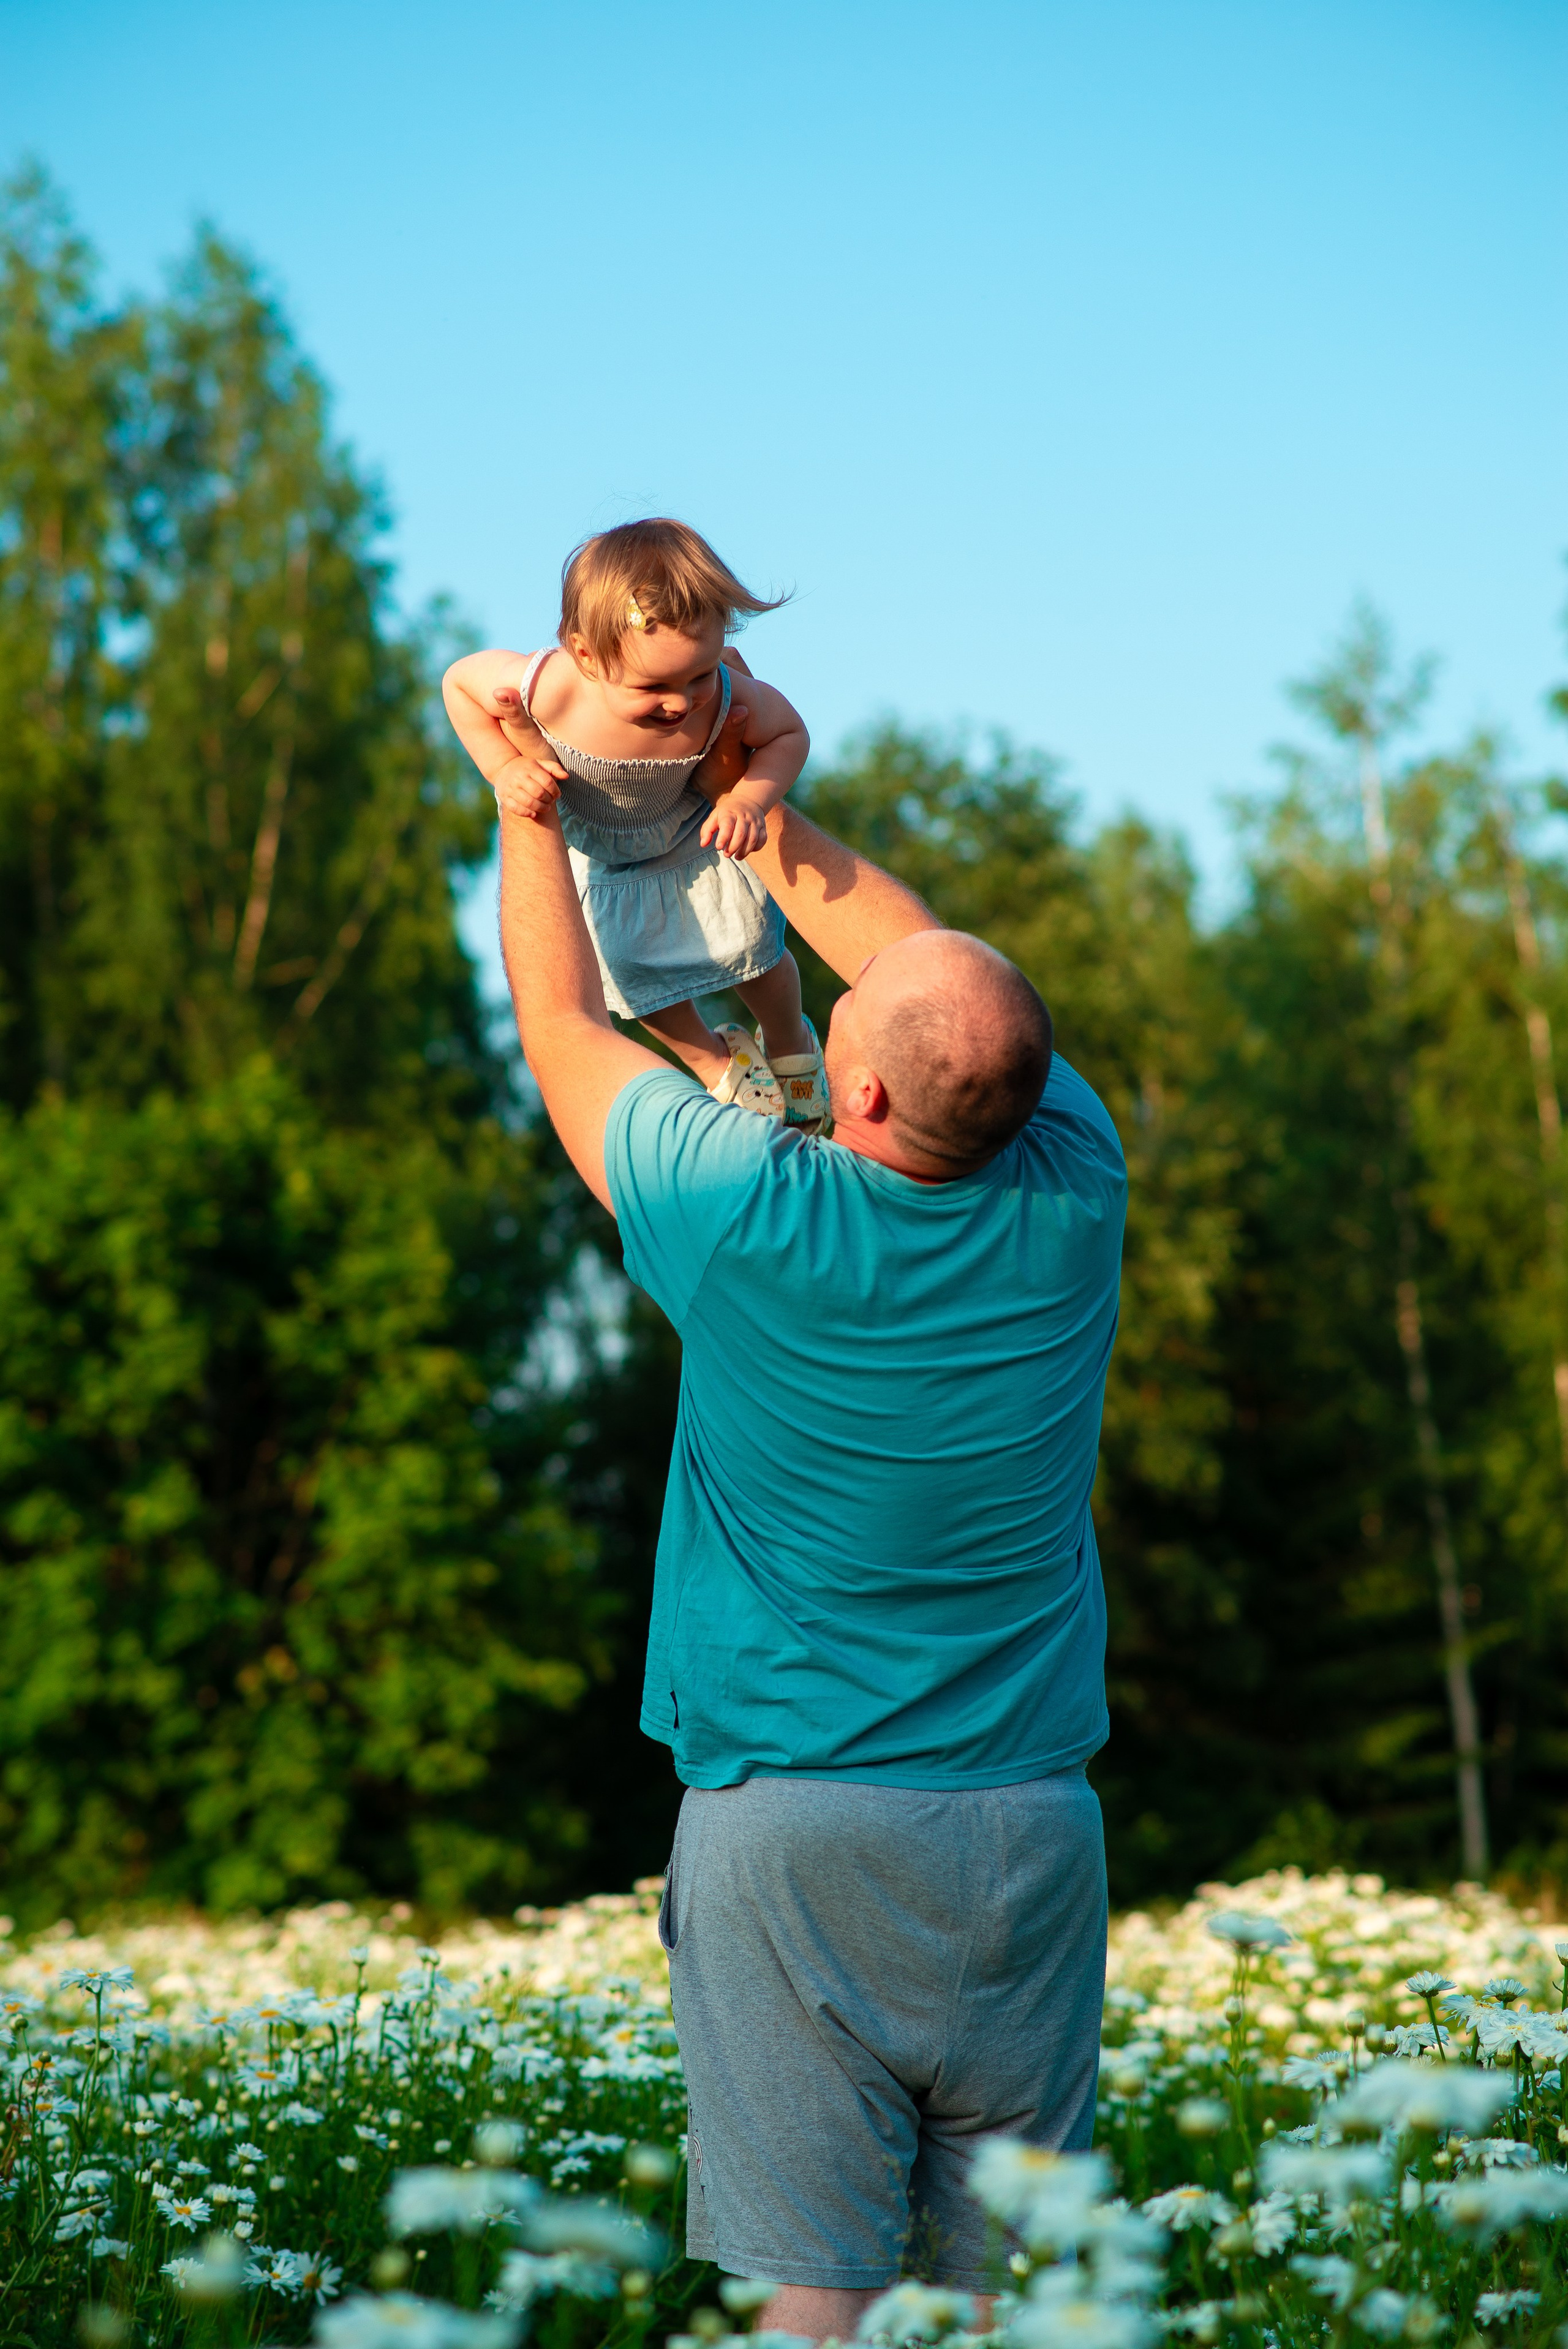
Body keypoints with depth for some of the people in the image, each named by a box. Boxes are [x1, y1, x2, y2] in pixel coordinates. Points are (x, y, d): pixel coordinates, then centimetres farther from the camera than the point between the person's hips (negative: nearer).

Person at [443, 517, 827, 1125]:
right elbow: (459, 681, -22)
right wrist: (506, 767, -33)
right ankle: (709, 1057, 44)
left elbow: (790, 734, -19)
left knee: (749, 945, 9)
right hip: (588, 847, 0)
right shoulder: (546, 687, -44)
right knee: (631, 967, 11)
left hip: (693, 830, 0)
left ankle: (789, 1043, 45)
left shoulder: (723, 700, -40)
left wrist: (749, 802, -35)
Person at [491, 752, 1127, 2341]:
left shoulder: (749, 1213, -13)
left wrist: (532, 803, 20)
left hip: (788, 1826, -3)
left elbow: (562, 1031, 6)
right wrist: (760, 810, 23)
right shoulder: (1071, 1197, -4)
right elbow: (953, 985, 16)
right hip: (1028, 1822, 3)